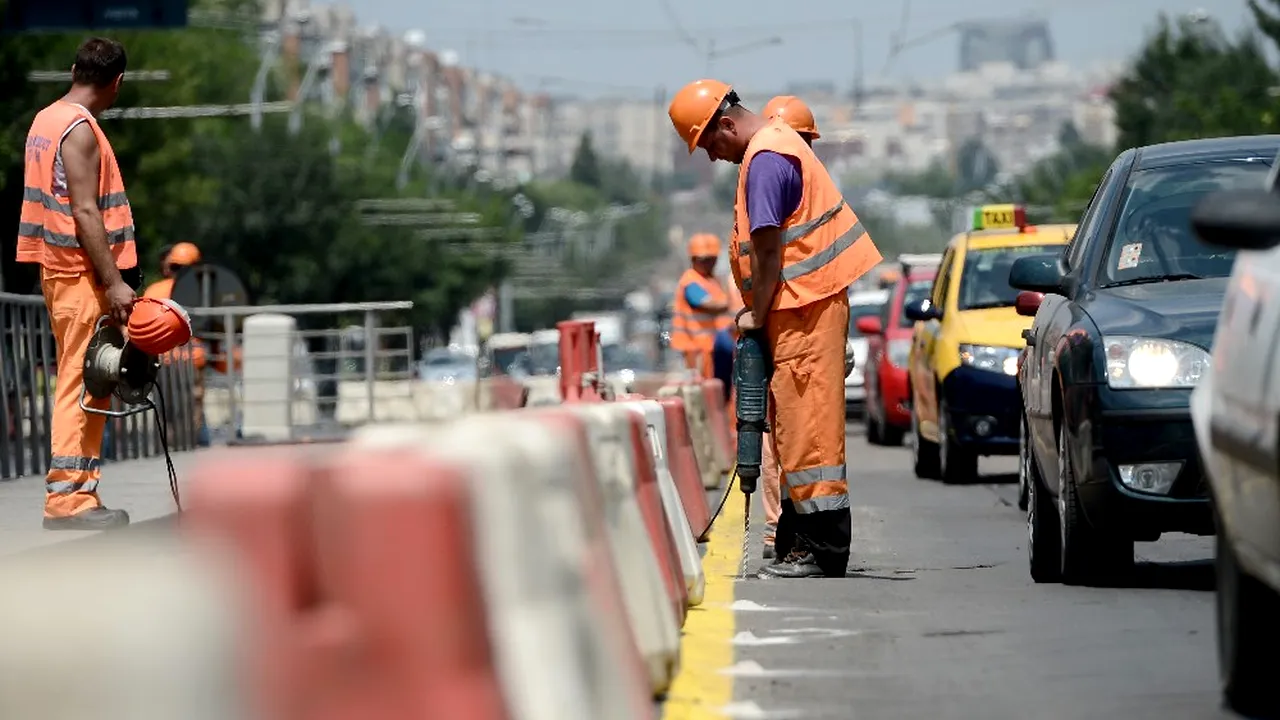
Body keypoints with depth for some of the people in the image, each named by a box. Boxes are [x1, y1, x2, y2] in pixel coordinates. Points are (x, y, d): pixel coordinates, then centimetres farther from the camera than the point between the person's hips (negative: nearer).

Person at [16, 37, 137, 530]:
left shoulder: (46, 120, 13)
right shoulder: (80, 130, -16)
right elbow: (85, 213, -21)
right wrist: (113, 283, -22)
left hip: (59, 268, 10)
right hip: (81, 275, -10)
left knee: (84, 384, 11)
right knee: (81, 384, -8)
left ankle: (78, 491, 12)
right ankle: (67, 498, -9)